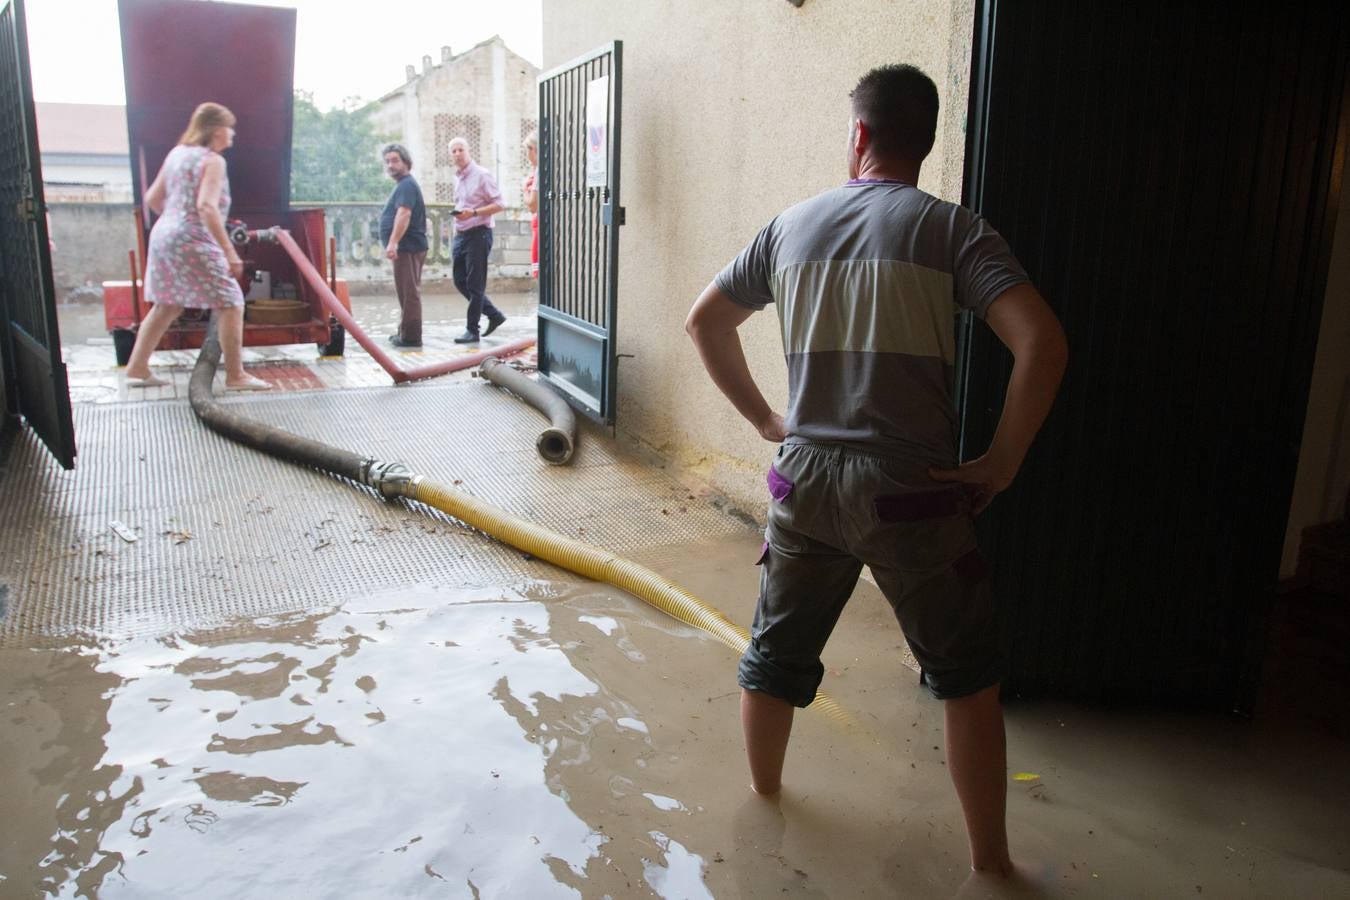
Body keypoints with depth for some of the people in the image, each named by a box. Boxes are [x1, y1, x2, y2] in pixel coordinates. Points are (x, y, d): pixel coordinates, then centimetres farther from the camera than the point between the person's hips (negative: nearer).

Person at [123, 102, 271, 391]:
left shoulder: (177, 153, 15)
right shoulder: (212, 160, -10)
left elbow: (152, 199, 18)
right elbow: (207, 207, -23)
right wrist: (229, 251, -25)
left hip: (163, 235, 9)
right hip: (193, 241, -9)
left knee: (167, 305, 19)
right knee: (230, 303, -2)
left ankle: (137, 368, 22)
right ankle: (235, 375, -3)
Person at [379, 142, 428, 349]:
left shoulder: (406, 185, -13)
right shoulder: (403, 185, 21)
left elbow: (403, 214, -27)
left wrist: (393, 243, -36)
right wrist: (394, 244, 24)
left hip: (407, 246, -11)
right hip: (406, 246, 11)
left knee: (408, 291, -10)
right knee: (407, 291, 17)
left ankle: (410, 336, -9)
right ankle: (405, 332, 26)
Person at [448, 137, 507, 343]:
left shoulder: (482, 175, -9)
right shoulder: (457, 178, 14)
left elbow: (499, 204, -13)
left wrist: (473, 213, -22)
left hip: (478, 233, -8)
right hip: (461, 234, 8)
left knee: (475, 284, -4)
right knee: (460, 282, 9)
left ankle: (472, 330, 3)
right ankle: (494, 315, 20)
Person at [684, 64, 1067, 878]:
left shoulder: (792, 225, 6)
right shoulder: (951, 229, -7)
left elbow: (706, 321, 15)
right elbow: (1042, 343, -19)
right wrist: (1003, 461, -8)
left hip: (805, 479, 4)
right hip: (910, 491, -3)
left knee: (777, 653, 21)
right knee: (967, 676, 14)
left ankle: (764, 797, 43)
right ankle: (991, 861, 24)